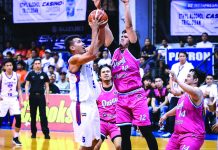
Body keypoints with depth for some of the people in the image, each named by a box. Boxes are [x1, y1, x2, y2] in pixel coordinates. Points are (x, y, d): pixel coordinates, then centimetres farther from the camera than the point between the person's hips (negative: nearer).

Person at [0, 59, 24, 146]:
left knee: (18, 118, -8)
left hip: (14, 99, 2)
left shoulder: (16, 76, 5)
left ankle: (15, 138, 5)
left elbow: (19, 89, 10)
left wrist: (21, 100, 2)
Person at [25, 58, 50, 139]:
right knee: (33, 115, 5)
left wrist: (47, 98, 2)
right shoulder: (30, 74, 4)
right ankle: (33, 132, 13)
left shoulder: (44, 74, 5)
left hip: (41, 96, -1)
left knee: (43, 115, -6)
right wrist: (27, 95, -7)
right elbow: (27, 85, 4)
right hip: (33, 96, 1)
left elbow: (47, 87, 7)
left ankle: (46, 133, -6)